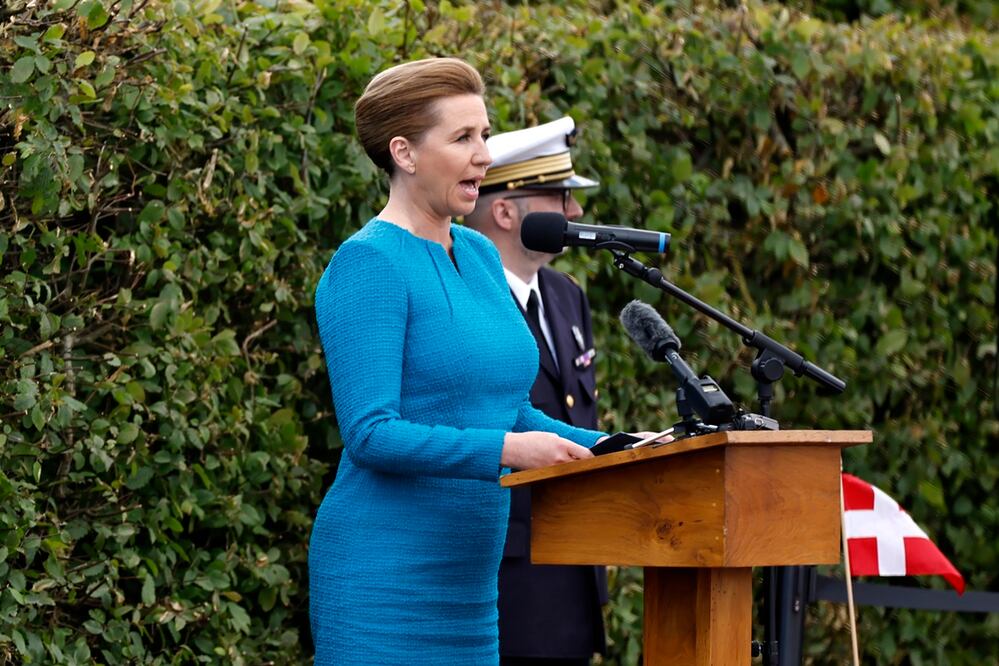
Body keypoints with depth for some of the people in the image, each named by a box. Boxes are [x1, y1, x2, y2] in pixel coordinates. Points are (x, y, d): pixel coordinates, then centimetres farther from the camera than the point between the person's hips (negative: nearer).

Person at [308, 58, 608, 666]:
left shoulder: (481, 255, 13)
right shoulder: (368, 263, -12)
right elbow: (370, 433, -19)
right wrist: (503, 450, -27)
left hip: (469, 576, 8)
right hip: (384, 579, -8)